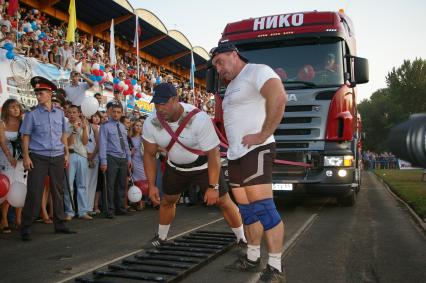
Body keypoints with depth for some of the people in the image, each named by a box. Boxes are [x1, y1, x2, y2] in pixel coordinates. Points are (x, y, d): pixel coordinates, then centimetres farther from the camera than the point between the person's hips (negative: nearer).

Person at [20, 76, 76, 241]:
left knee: (58, 191, 9)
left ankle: (60, 224, 20)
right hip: (38, 158, -3)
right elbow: (25, 136, -2)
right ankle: (26, 228, 5)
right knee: (34, 192, -4)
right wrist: (26, 156, -10)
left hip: (57, 158, 4)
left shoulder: (59, 113, 9)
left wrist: (66, 154, 12)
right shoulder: (32, 115, -1)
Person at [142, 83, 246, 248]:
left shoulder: (198, 119, -33)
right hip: (175, 167, 4)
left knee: (223, 202, -3)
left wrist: (213, 186, -25)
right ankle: (161, 238, 38)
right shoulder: (151, 124, -19)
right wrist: (151, 185, -8)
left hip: (204, 165, -4)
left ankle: (242, 240, 16)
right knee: (166, 201, 13)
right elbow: (149, 155, -5)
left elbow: (213, 153, -27)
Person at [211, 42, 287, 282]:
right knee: (247, 208, 13)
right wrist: (233, 145, 16)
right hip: (236, 154, 10)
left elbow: (278, 98, -25)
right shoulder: (232, 86, 22)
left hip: (255, 152, -10)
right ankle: (253, 258, 23)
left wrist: (263, 135, -23)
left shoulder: (257, 71, -7)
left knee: (263, 207, -11)